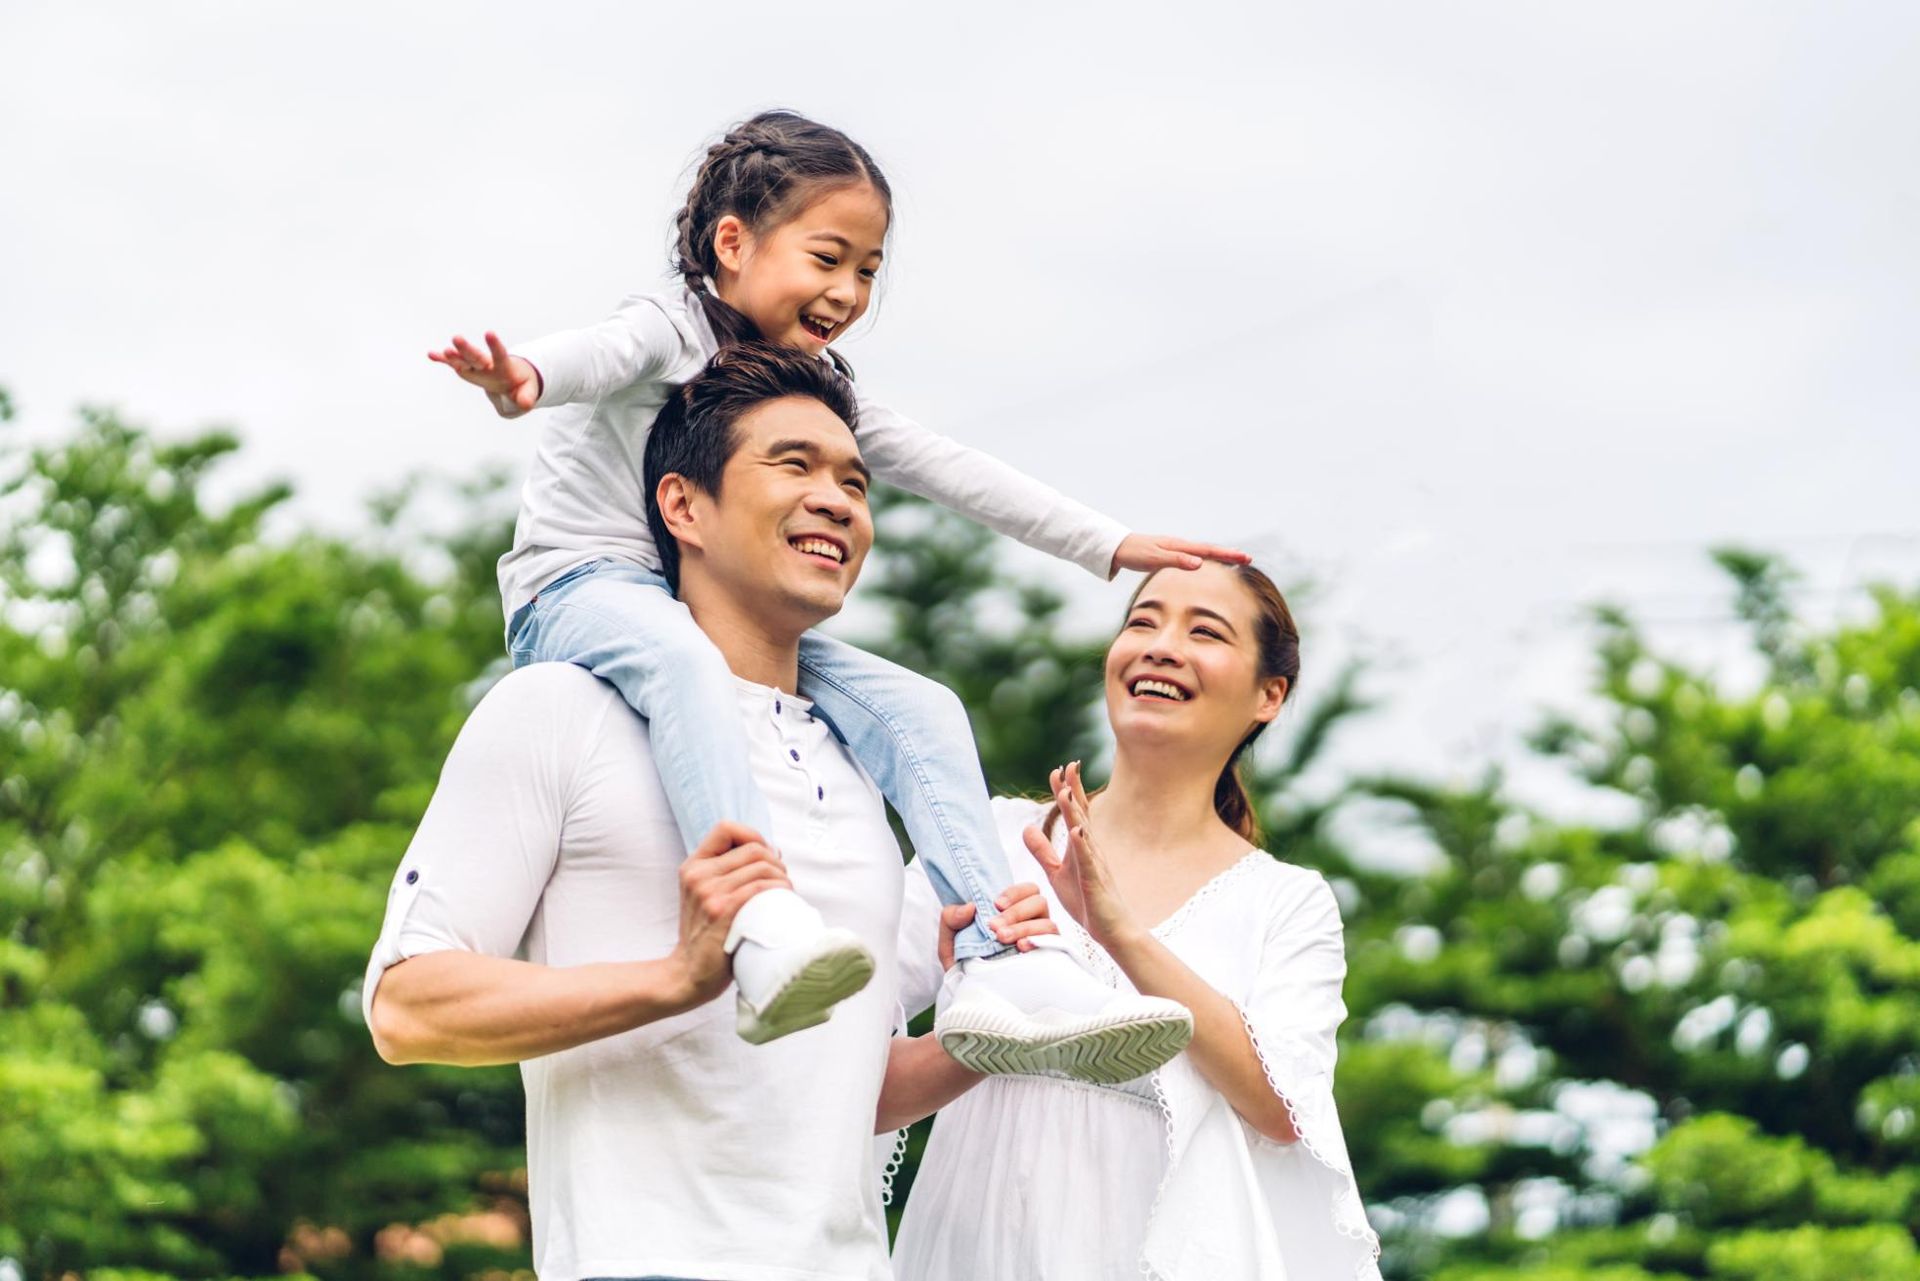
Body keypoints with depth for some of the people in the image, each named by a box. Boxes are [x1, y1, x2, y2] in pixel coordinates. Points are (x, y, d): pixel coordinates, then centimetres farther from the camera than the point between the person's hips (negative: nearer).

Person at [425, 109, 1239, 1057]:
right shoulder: (670, 331, -6)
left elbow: (945, 469, 19)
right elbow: (599, 354, -29)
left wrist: (1110, 546, 17)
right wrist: (523, 378, -54)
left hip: (725, 616, 7)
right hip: (581, 589, -7)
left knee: (917, 712, -11)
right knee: (685, 658, -41)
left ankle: (996, 967, -19)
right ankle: (765, 934, -59)